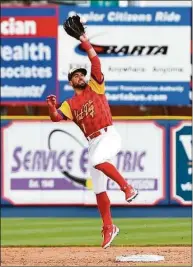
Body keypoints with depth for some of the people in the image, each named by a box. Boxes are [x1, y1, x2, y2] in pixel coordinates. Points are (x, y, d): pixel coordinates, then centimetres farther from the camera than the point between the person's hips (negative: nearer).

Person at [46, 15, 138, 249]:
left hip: (109, 136, -5)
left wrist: (86, 43, -14)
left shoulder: (95, 87, 6)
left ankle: (127, 187, -26)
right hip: (92, 143, 5)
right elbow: (56, 117, -4)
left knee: (97, 161, -37)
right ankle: (108, 227, 16)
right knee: (98, 189, 6)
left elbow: (96, 63, -7)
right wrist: (52, 108, -24)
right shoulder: (70, 104, 13)